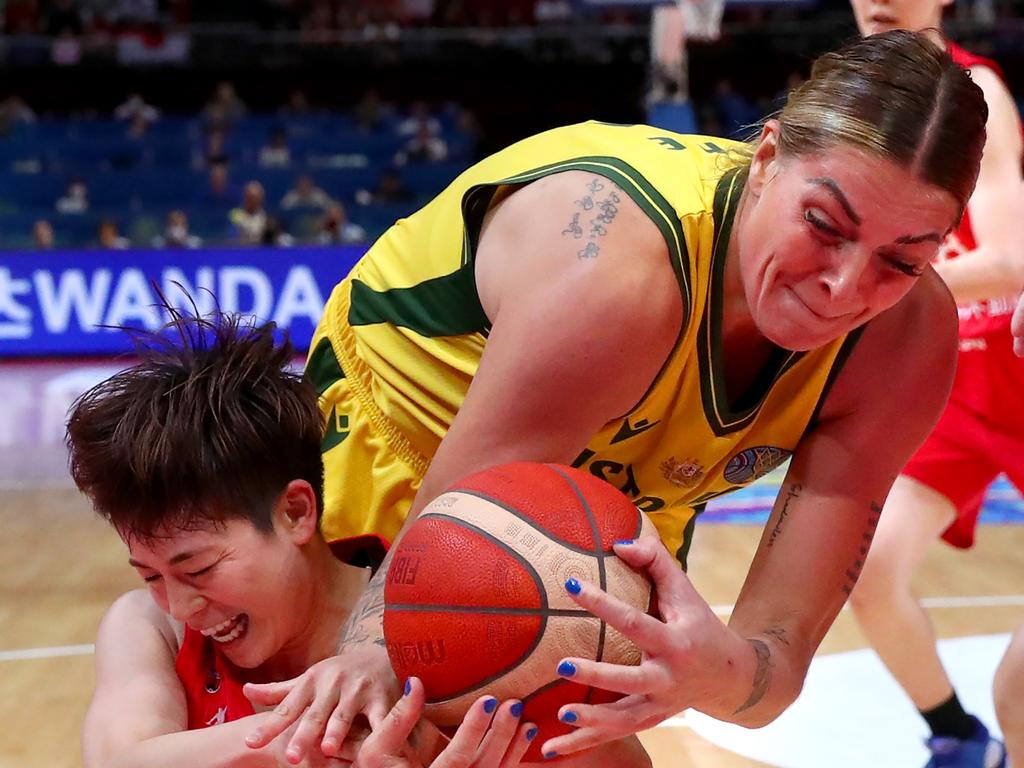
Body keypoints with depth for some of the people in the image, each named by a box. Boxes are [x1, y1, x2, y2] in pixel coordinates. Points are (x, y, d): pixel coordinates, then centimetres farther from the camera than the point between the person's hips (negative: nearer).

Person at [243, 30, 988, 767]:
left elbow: (782, 646, -30)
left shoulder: (910, 339, -26)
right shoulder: (616, 269, -42)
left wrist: (725, 672, -53)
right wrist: (378, 653, -54)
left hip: (618, 493, 5)